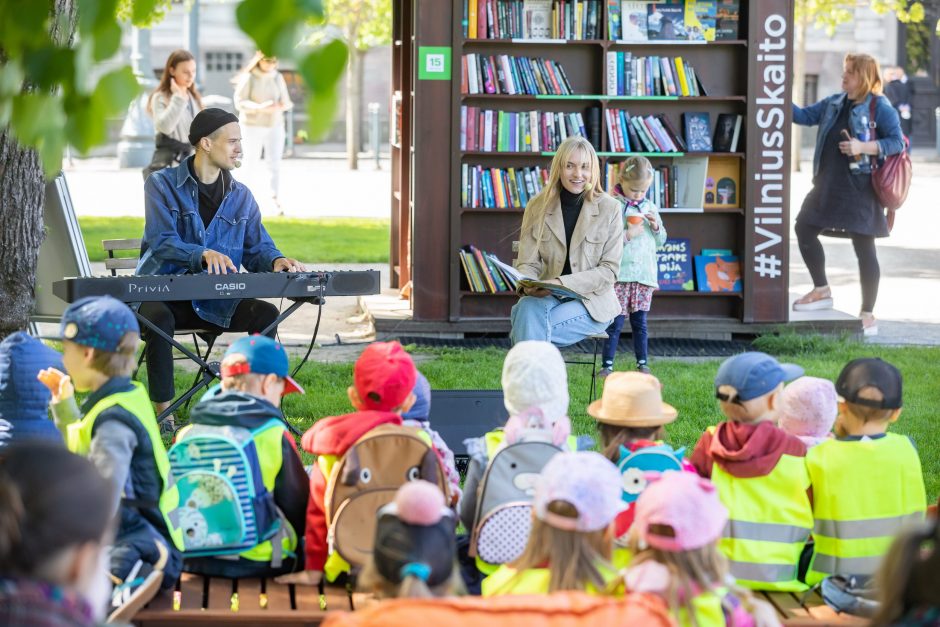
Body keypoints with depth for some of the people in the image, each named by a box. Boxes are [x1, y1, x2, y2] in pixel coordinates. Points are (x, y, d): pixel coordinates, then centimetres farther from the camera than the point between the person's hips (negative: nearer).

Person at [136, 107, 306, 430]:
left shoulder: (240, 196, 11)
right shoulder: (162, 185, -5)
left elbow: (257, 249, 6)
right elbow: (162, 242, -19)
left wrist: (276, 261, -20)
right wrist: (204, 254, -38)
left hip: (215, 302, 4)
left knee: (266, 313, -20)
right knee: (159, 317, -37)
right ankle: (163, 413, -28)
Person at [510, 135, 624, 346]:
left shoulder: (609, 208, -2)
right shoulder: (537, 207, 5)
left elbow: (609, 270, -5)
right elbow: (528, 263, 5)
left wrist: (563, 283, -20)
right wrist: (527, 285, -21)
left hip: (592, 303, -2)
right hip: (548, 297, 2)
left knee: (531, 327, -31)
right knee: (527, 308, -34)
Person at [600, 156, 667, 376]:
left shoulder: (649, 207, 13)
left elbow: (661, 240, 19)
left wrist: (656, 227, 0)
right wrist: (627, 235, -16)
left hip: (644, 275, 4)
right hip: (619, 275, -4)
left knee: (640, 323, 10)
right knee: (615, 323, -1)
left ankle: (642, 364, 16)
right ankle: (607, 365, 5)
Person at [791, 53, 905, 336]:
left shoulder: (880, 107, -7)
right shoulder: (834, 103, 13)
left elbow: (898, 142, -11)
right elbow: (803, 116, 15)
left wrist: (863, 147, -21)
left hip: (860, 189, -7)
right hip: (828, 184, 7)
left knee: (864, 247, -4)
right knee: (804, 228, 8)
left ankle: (867, 315, 4)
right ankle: (822, 291, 23)